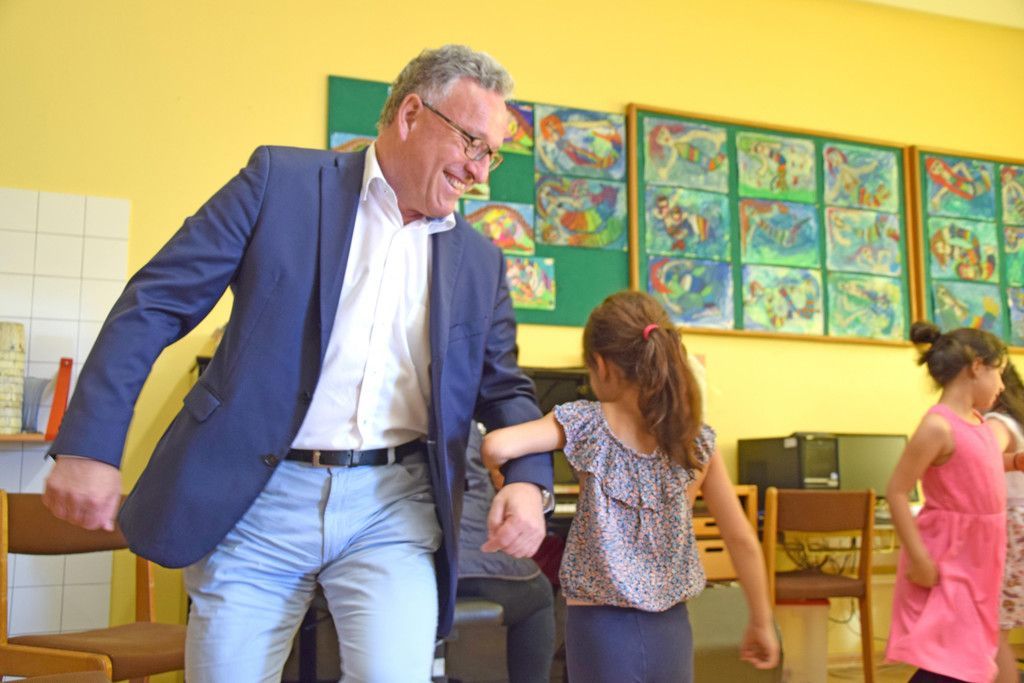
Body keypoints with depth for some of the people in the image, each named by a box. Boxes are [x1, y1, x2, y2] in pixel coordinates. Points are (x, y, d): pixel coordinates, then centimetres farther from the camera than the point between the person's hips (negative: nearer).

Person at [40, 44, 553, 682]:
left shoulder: (480, 259, 9)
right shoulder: (281, 180, -1)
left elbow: (503, 386, 15)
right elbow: (156, 303, -3)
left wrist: (528, 479, -6)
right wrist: (90, 444, -10)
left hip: (392, 507, 2)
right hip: (257, 495, -1)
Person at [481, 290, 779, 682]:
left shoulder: (586, 424, -8)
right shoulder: (699, 442, 0)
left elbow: (496, 446, -21)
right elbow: (742, 540, 3)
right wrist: (761, 622, 14)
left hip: (600, 623, -2)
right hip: (670, 628, 3)